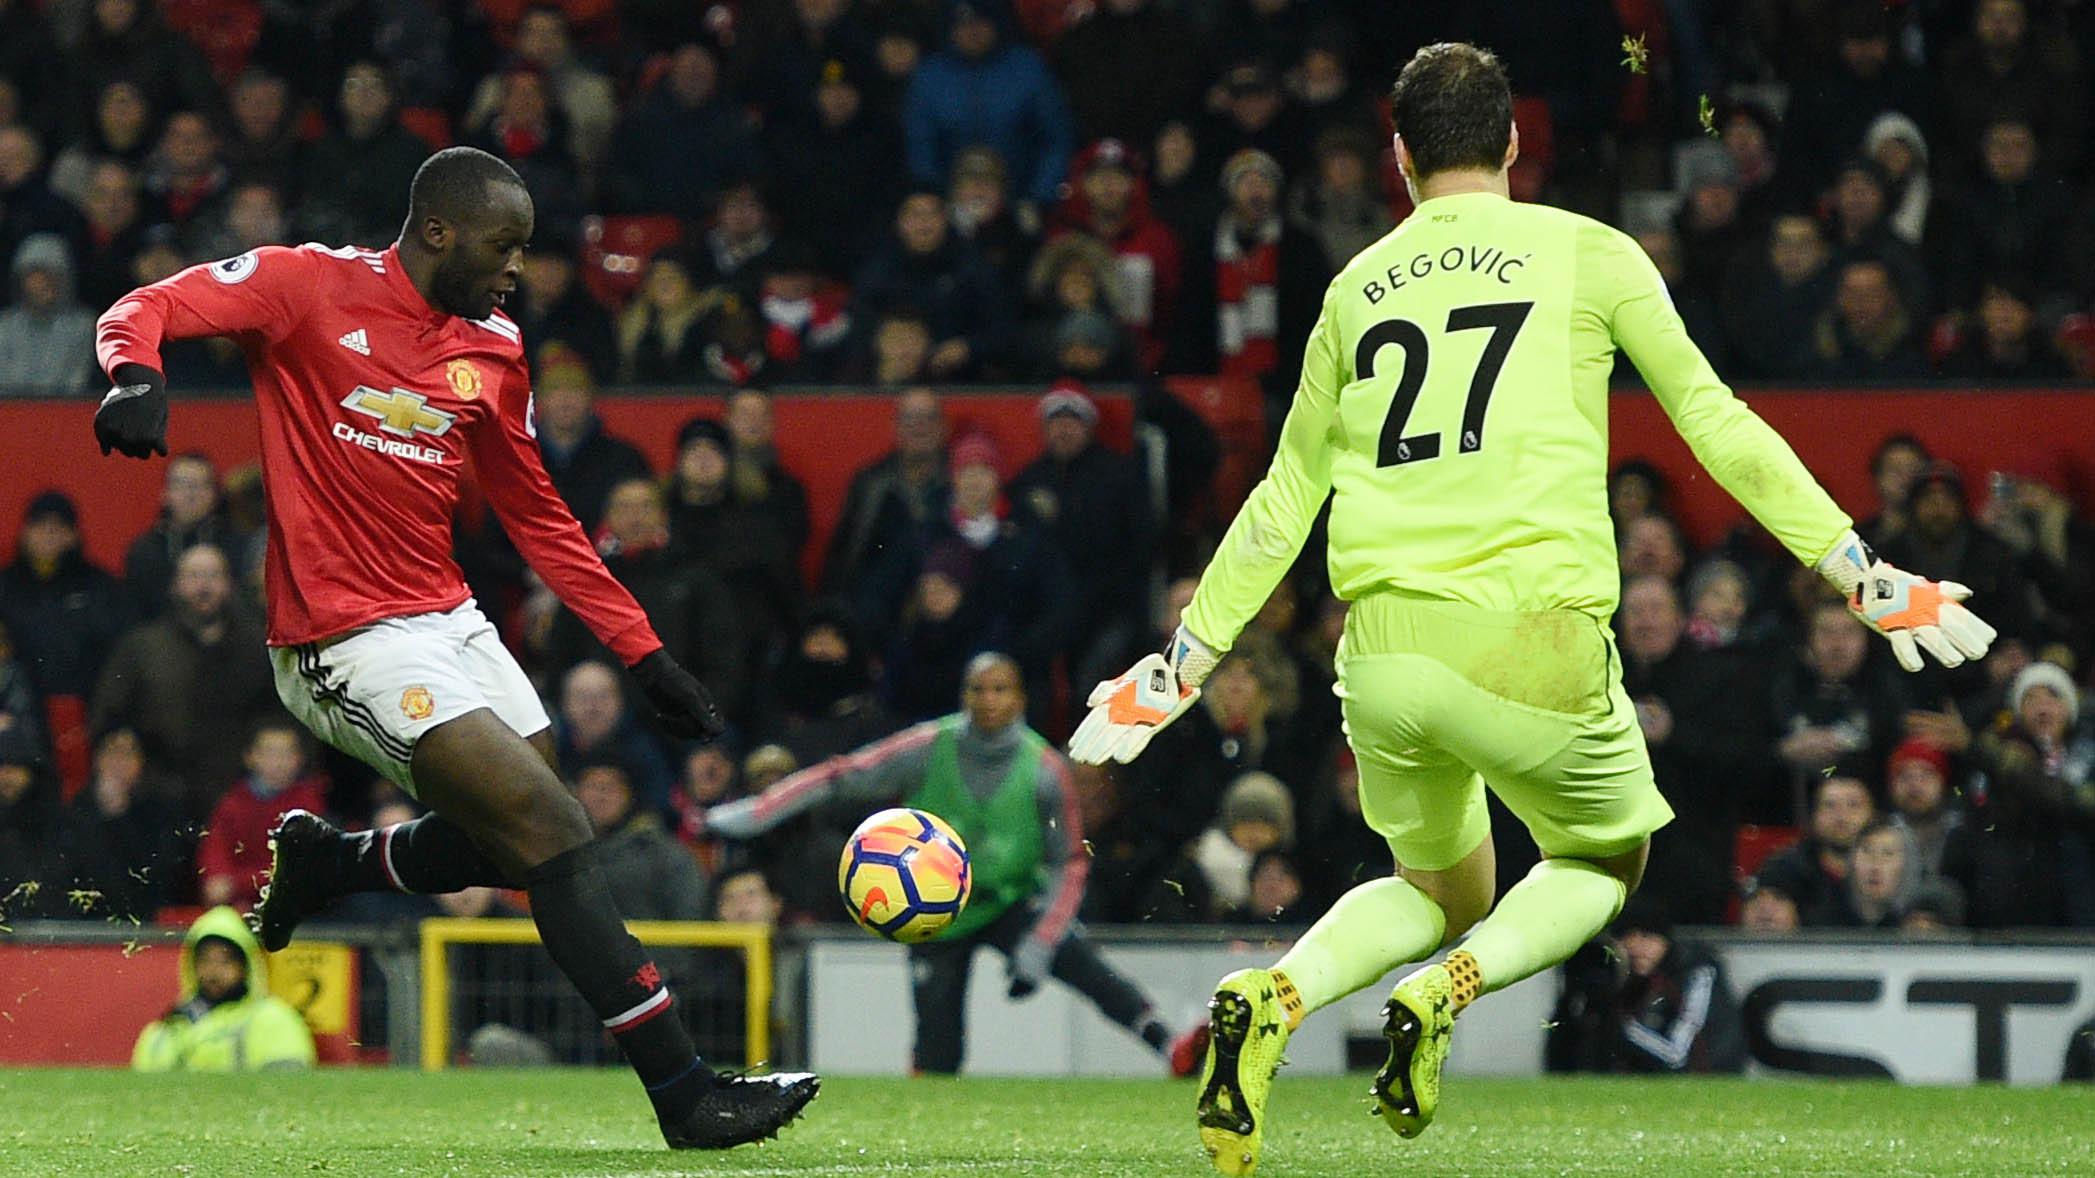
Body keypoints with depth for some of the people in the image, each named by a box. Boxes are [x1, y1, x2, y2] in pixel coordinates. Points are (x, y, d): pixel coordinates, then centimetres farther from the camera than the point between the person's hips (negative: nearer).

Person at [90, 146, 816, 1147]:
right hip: (348, 642, -8)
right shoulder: (311, 286, -7)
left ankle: (321, 862, 31)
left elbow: (539, 518, 20)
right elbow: (141, 311, -11)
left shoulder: (492, 352, 11)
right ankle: (683, 1093, -12)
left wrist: (643, 651, 16)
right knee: (554, 833, -15)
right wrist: (136, 376, -36)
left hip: (448, 618, 8)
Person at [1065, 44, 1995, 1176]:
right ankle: (1446, 992, -7)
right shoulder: (1587, 254, 6)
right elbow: (1716, 423, 5)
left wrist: (1179, 666, 30)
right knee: (1601, 863, 24)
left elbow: (1283, 500, 21)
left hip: (1381, 647, 4)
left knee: (1439, 890, 26)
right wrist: (1862, 574, 10)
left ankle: (1277, 993, -6)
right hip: (1533, 644, -3)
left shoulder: (1357, 288, 16)